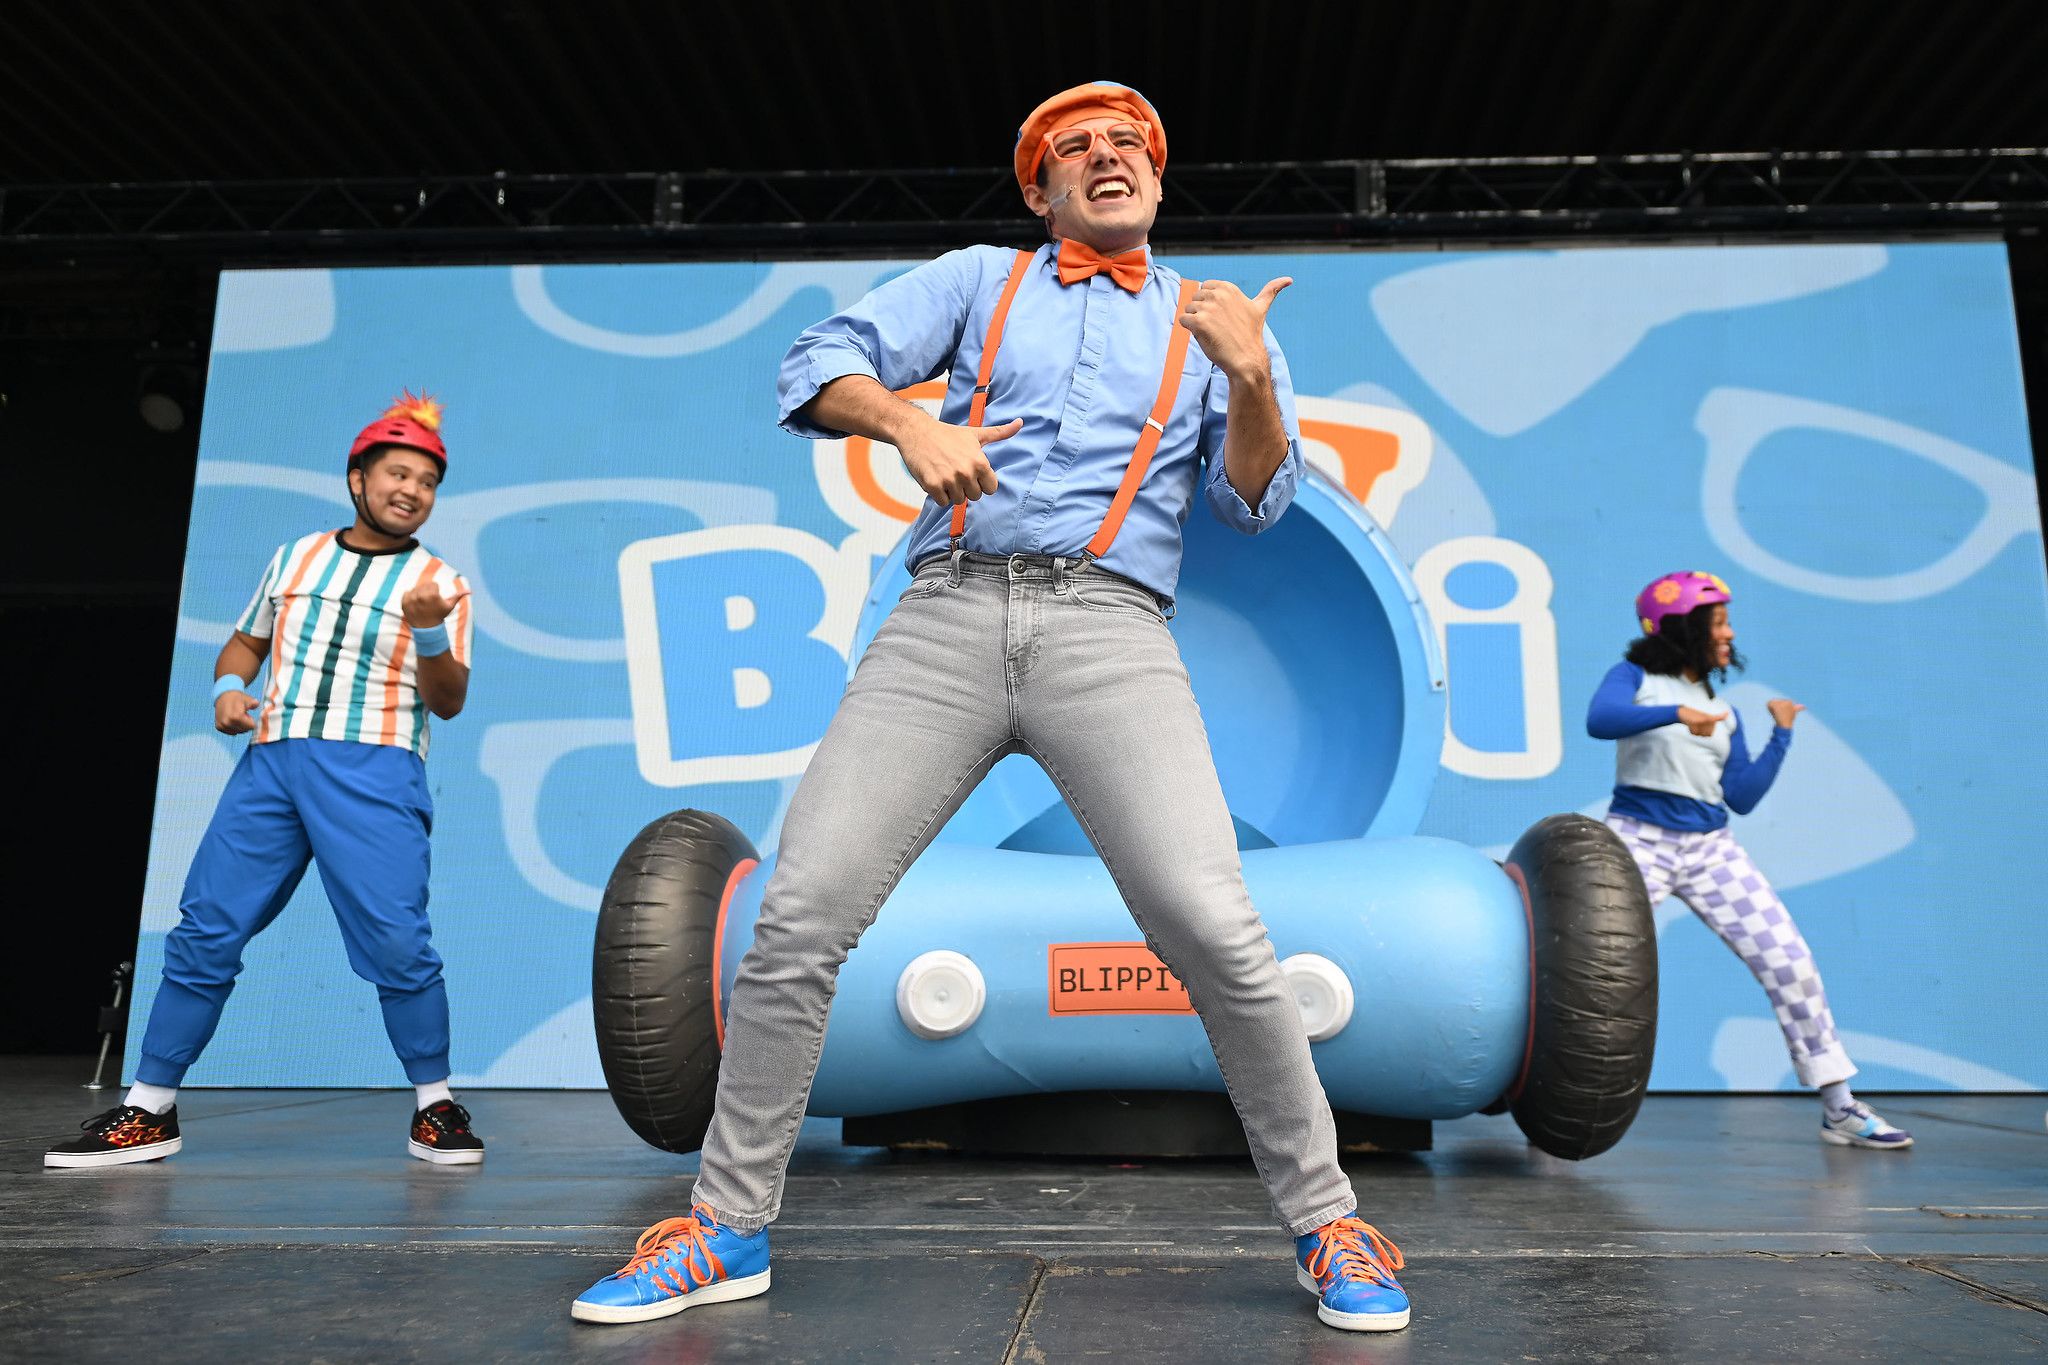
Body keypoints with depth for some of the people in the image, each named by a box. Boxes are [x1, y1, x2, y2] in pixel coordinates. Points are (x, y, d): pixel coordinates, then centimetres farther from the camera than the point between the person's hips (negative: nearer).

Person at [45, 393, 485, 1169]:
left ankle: (434, 1108, 1)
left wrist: (429, 632, -18)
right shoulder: (294, 559, 17)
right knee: (205, 931, 3)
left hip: (373, 772, -4)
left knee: (396, 940, -14)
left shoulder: (438, 582, 6)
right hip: (272, 762, 4)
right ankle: (149, 1112, 16)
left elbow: (448, 703, -1)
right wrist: (229, 687, 8)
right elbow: (245, 641, 29)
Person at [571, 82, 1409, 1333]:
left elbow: (1255, 501, 8)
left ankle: (1326, 1226, 3)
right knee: (799, 915, -8)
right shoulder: (977, 280, 21)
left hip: (1109, 629, -1)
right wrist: (904, 418, -11)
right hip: (948, 617, 1)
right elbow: (822, 363, 10)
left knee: (1216, 930, -18)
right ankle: (728, 1229, 10)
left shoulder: (1211, 320, 21)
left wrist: (1251, 381, -11)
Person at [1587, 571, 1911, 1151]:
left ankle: (1839, 1107, 12)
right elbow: (1598, 719, -20)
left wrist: (1780, 736, 3)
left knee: (1791, 963, 1)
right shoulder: (1635, 679, 3)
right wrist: (1675, 713, -30)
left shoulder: (1724, 711, 16)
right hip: (1639, 841, -5)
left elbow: (1742, 797, 8)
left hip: (1710, 849, 5)